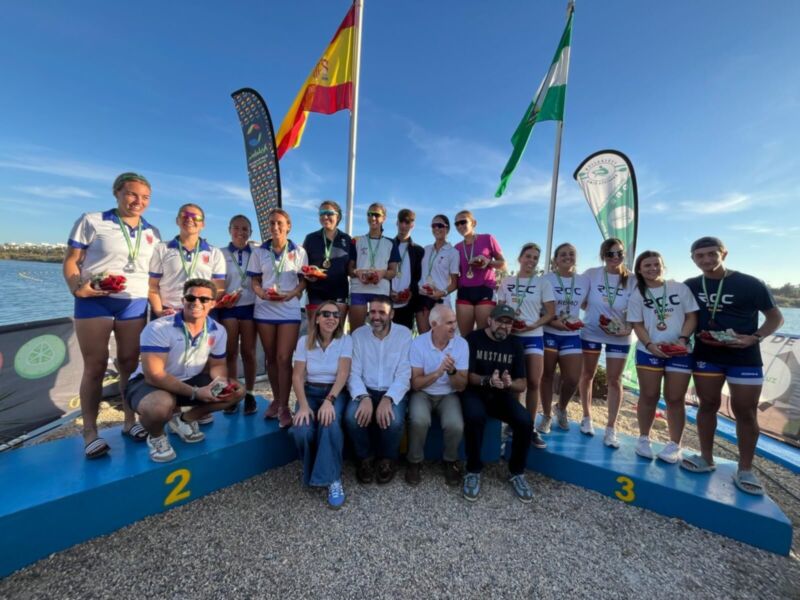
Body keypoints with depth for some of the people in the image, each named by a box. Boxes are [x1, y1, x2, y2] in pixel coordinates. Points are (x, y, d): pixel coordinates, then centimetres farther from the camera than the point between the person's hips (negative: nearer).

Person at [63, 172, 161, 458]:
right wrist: (77, 288, -19)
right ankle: (90, 431, 11)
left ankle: (129, 421, 20)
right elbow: (71, 260, -1)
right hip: (94, 302, -3)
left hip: (135, 304, 3)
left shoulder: (152, 233, 12)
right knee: (95, 365, 0)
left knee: (130, 363, 7)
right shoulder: (91, 221, 1)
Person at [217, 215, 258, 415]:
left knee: (248, 352, 3)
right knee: (230, 352, 4)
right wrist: (219, 299, -10)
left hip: (249, 306, 0)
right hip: (228, 307, 0)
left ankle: (249, 394, 14)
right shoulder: (221, 254, 7)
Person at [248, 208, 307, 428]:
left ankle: (284, 406, 3)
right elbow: (255, 281, 8)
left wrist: (292, 294, -15)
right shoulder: (260, 251, 7)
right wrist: (262, 293, -13)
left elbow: (303, 280, 3)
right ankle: (276, 399, 25)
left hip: (289, 310, -2)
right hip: (265, 309, 3)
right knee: (270, 358, 10)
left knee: (284, 358, -7)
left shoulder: (298, 251, 3)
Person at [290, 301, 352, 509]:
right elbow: (297, 376, -4)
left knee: (330, 424, -33)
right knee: (302, 430, -25)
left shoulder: (346, 341, -4)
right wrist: (303, 405, -18)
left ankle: (332, 479, -15)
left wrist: (329, 400, -29)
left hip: (336, 393, -2)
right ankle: (313, 473, 5)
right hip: (310, 392, 2)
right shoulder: (304, 341, 1)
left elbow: (343, 373, -14)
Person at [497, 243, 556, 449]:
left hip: (533, 336, 0)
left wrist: (533, 325, -15)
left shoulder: (543, 283, 3)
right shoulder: (507, 282, 7)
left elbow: (550, 313, 0)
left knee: (534, 383, -5)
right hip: (510, 335, 1)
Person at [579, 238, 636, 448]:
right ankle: (587, 417, 30)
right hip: (591, 332, 0)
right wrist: (594, 312, -13)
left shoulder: (632, 281, -6)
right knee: (588, 375, 11)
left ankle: (611, 428, 15)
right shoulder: (591, 274, -9)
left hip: (620, 336, 1)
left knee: (614, 380, 4)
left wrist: (629, 328, -16)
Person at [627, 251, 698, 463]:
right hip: (648, 352, 0)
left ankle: (674, 445, 18)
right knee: (648, 396, 5)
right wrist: (650, 345, -16)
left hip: (680, 352, 0)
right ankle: (644, 438, 19)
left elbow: (691, 317, 2)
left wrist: (683, 339, -13)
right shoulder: (637, 295, 3)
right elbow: (637, 325, 0)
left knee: (675, 398, 4)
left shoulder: (680, 288, 4)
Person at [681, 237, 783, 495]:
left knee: (746, 412, 3)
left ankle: (745, 470, 16)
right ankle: (706, 458, 21)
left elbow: (776, 317, -1)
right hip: (706, 355, 2)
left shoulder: (750, 284, -7)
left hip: (744, 357, -2)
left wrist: (754, 338, -17)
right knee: (708, 405, 9)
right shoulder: (689, 286, 1)